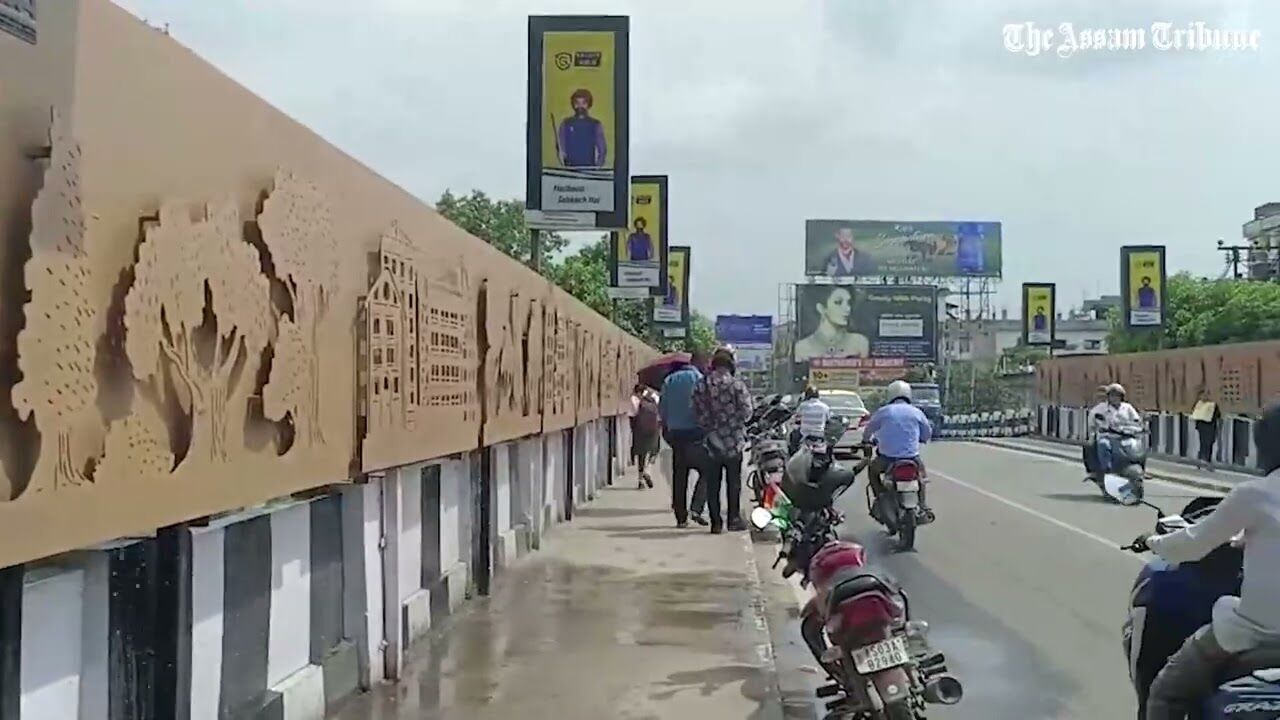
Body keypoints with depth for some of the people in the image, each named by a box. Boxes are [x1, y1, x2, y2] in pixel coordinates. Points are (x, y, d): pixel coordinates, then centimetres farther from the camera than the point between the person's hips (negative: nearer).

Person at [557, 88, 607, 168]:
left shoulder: (596, 125, 6)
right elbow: (560, 148, 8)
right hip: (570, 168, 0)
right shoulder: (566, 124, 8)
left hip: (589, 168, 0)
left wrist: (598, 167, -7)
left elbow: (602, 149, 6)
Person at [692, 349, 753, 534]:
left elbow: (698, 413, -5)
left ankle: (716, 522, 7)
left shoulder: (701, 385, -3)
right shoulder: (737, 385, -9)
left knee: (712, 484, 7)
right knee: (733, 482, 9)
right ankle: (733, 518, 12)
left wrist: (709, 427, 7)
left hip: (712, 442, 2)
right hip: (733, 441, -1)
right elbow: (746, 411, -9)